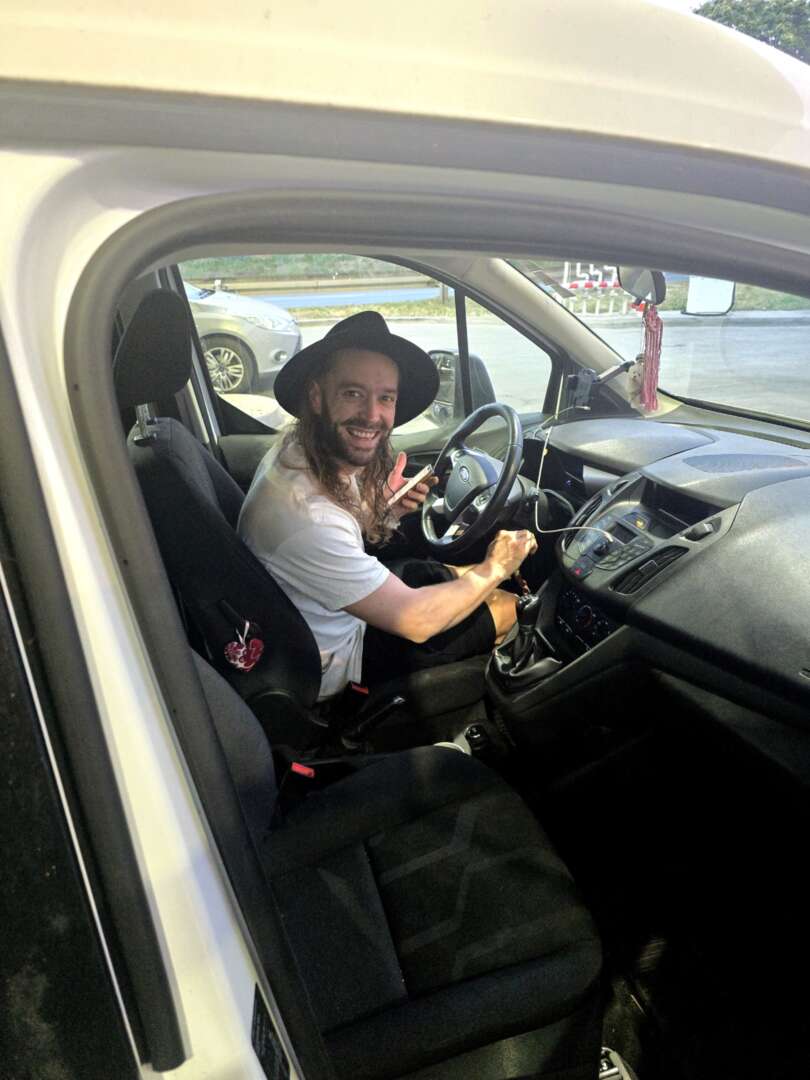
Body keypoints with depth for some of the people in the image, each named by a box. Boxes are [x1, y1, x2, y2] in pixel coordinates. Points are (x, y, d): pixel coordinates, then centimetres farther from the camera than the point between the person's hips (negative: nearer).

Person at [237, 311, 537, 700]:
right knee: (508, 606, 2)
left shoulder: (299, 450, -11)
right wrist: (493, 570, -15)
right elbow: (414, 620, -30)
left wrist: (383, 507, -8)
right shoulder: (303, 514, -38)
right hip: (337, 665, -7)